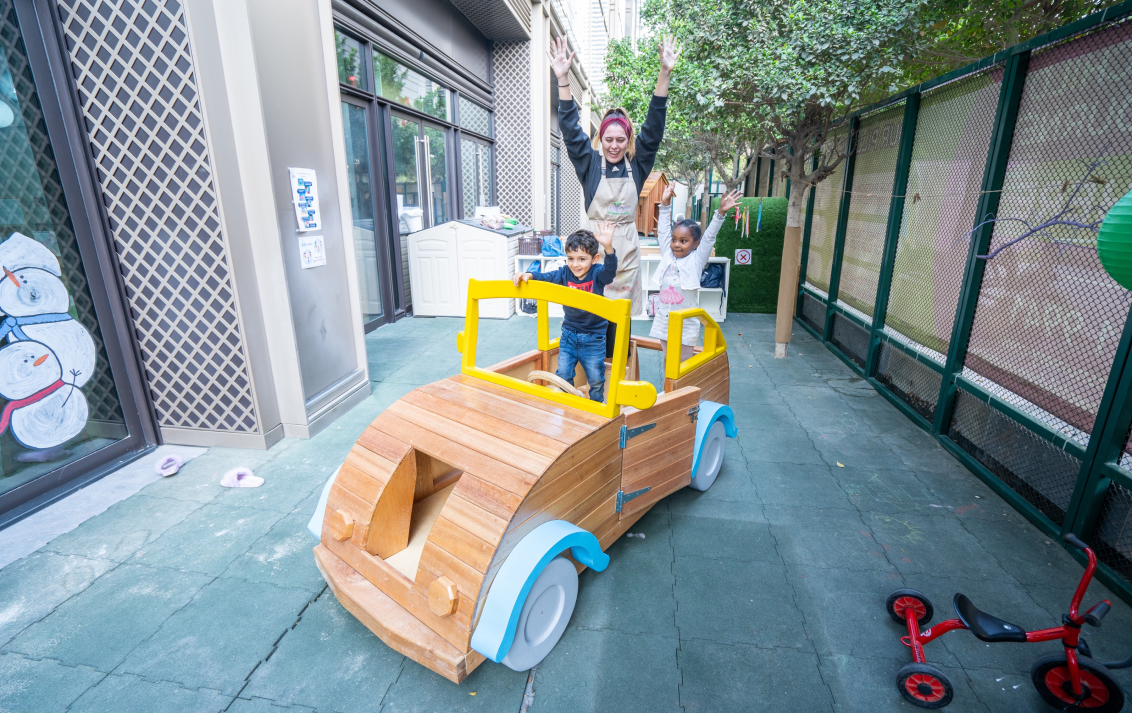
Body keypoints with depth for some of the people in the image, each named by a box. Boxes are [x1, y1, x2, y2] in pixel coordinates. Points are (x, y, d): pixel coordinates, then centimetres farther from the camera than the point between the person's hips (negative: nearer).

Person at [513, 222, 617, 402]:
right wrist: (528, 275, -27)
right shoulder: (565, 274, -6)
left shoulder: (598, 274, -15)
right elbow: (546, 277, -6)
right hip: (569, 334, 3)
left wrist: (608, 247, -52)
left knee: (596, 378, 7)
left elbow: (610, 269, -33)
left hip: (593, 337, -3)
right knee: (563, 374, 10)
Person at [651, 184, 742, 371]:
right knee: (666, 362, 15)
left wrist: (721, 212, -21)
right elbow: (663, 232, 4)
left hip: (685, 325, -4)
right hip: (663, 322, 4)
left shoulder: (696, 260, -4)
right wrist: (665, 204, 1)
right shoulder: (667, 255, 4)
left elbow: (709, 237, -11)